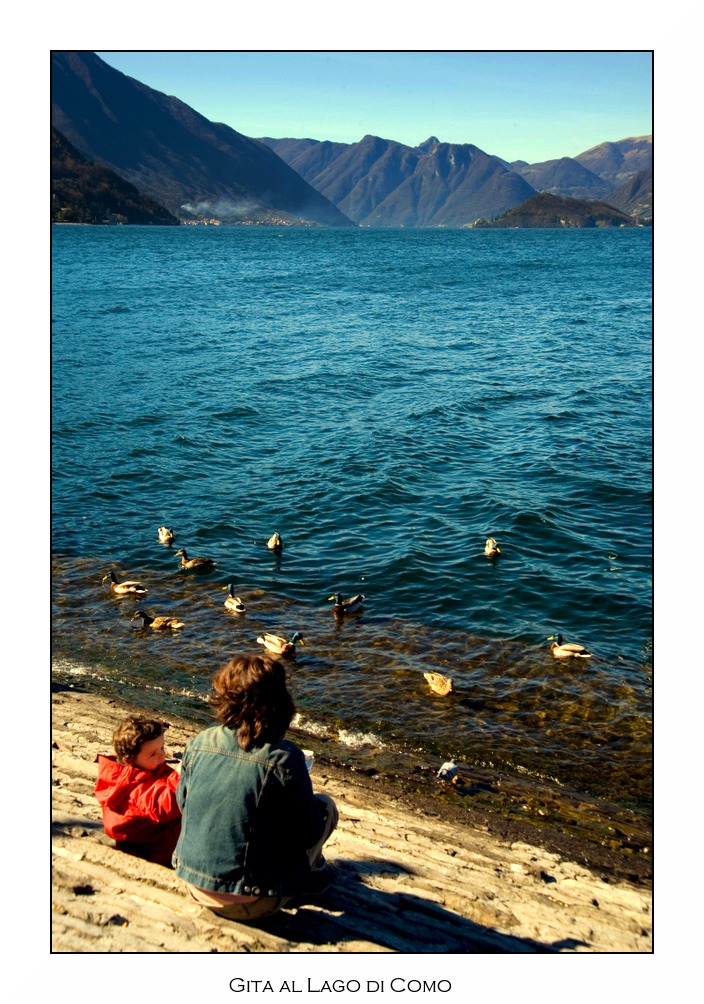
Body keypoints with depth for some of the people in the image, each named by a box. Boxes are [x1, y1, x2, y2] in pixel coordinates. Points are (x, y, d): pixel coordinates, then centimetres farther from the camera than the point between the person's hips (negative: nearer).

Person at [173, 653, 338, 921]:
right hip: (251, 905, -5)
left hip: (197, 888, 6)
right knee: (326, 805, 11)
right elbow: (308, 835, -11)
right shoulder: (284, 758, -21)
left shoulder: (197, 744, -6)